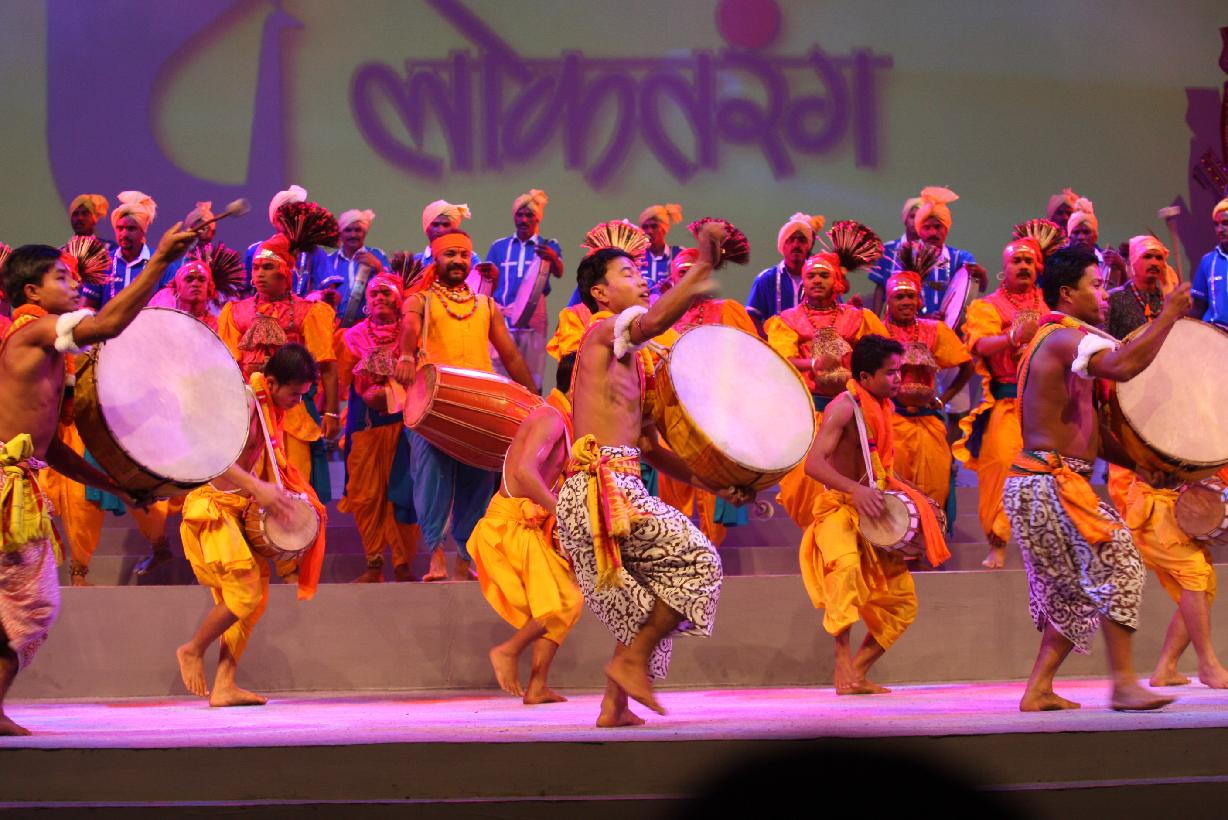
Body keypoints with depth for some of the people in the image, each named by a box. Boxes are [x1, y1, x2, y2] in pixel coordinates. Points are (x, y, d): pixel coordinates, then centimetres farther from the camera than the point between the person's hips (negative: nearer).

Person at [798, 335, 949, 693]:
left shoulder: (881, 408, 12)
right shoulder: (844, 408, -14)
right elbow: (814, 463, -26)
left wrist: (906, 496, 12)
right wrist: (855, 490, -39)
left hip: (875, 517, 9)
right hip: (839, 511, -9)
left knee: (902, 601, 6)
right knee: (846, 566, -38)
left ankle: (858, 673, 14)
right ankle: (843, 664, -38)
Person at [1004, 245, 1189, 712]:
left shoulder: (1054, 339, 22)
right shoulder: (1066, 338, -11)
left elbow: (1080, 432, 22)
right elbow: (1122, 366, -33)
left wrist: (1137, 463, 12)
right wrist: (1169, 314, -23)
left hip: (1035, 484, 11)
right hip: (1051, 483, -11)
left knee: (1075, 593, 14)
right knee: (1118, 563, -13)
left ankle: (1038, 691, 14)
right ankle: (1124, 683, -14)